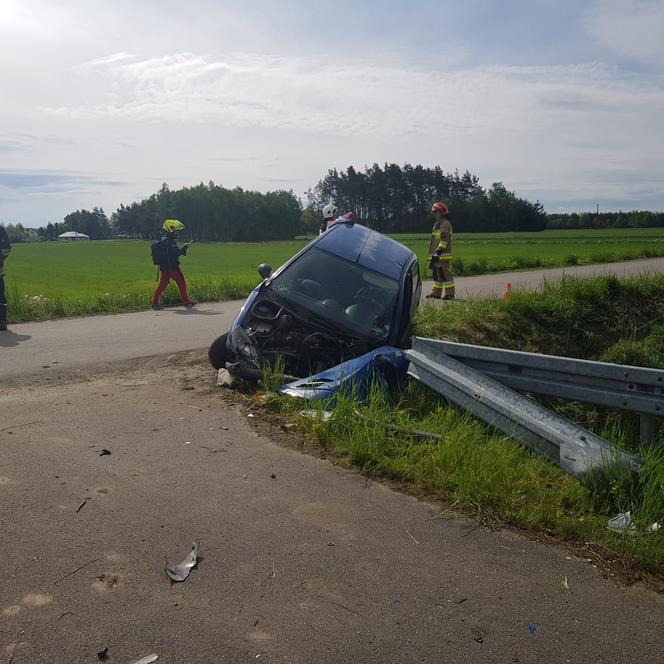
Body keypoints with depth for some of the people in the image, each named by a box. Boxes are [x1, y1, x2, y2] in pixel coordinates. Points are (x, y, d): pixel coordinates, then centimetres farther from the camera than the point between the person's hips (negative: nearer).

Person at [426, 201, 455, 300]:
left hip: (443, 255, -10)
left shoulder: (445, 224, -10)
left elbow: (443, 240, -19)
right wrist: (432, 255, 22)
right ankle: (436, 293, 16)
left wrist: (438, 252, -24)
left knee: (445, 274, -9)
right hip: (436, 255, 10)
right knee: (436, 274, 11)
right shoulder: (437, 224, 21)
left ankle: (450, 294, -5)